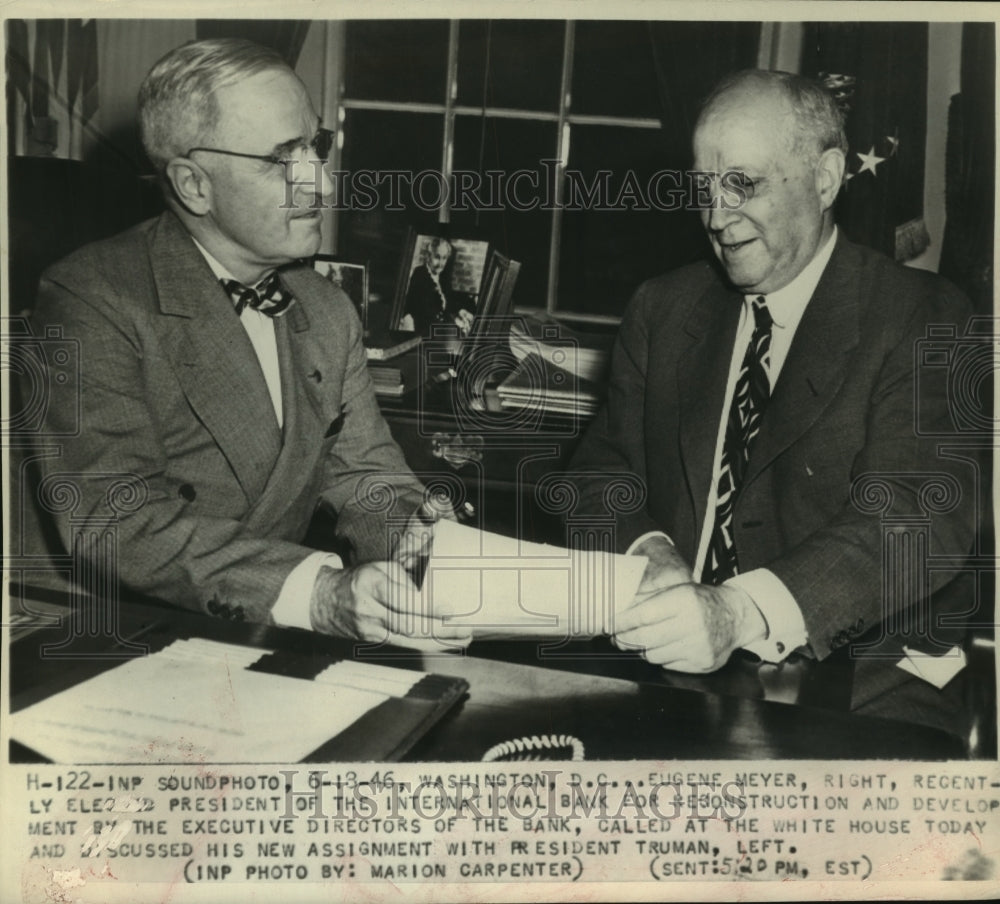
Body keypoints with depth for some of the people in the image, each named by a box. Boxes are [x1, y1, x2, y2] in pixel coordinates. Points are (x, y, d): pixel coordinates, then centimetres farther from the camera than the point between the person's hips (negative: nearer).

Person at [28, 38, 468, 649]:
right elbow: (117, 518, -22)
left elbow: (366, 475, 10)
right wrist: (320, 593, -33)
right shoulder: (92, 300, -13)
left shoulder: (330, 312, 10)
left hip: (277, 648, 5)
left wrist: (419, 552, -14)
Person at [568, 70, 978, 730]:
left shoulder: (923, 319, -2)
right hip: (658, 672, 3)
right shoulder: (662, 309, 13)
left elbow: (923, 514, -16)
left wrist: (741, 613, -31)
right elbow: (602, 468, 12)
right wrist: (647, 552, -12)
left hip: (838, 685, -2)